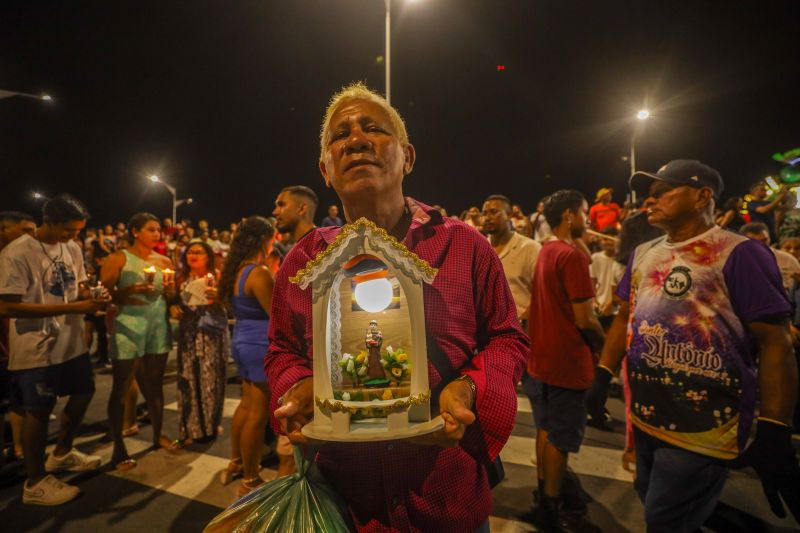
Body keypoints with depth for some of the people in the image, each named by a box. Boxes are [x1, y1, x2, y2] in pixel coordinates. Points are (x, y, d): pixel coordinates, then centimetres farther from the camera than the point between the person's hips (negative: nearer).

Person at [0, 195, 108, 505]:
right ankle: (35, 482, 28)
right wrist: (73, 307, -28)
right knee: (38, 411, 7)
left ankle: (62, 454, 43)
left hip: (71, 341, 7)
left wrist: (91, 298, -10)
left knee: (84, 392, 18)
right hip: (37, 349, -7)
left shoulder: (72, 249, 3)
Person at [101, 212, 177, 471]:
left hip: (158, 328, 4)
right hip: (128, 329, -4)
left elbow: (173, 297, 14)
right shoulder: (118, 259, -3)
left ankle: (158, 435, 29)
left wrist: (171, 289, -7)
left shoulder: (164, 261, 10)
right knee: (121, 389, 3)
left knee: (155, 385, 14)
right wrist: (130, 291, -24)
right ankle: (118, 448, 15)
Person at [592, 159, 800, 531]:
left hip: (703, 430, -7)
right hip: (645, 417, 7)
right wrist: (602, 375, 7)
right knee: (651, 501, 24)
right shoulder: (643, 254, 7)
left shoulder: (739, 253, -12)